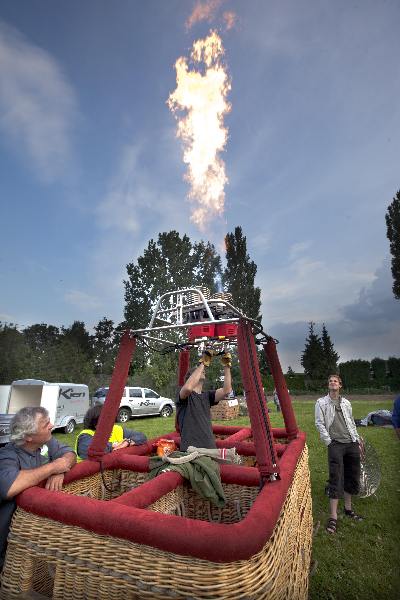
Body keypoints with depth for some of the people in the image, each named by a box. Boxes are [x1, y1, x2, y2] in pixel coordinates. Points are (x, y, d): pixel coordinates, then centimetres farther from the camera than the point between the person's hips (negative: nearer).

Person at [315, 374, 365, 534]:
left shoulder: (346, 403, 13)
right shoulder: (321, 402, 0)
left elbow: (352, 423, 20)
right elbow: (320, 424, -3)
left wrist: (358, 439, 15)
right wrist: (329, 442, -7)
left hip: (352, 444, 5)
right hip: (335, 444, -5)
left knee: (352, 477, 13)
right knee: (336, 479, -6)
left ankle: (348, 509, 32)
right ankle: (333, 517, 1)